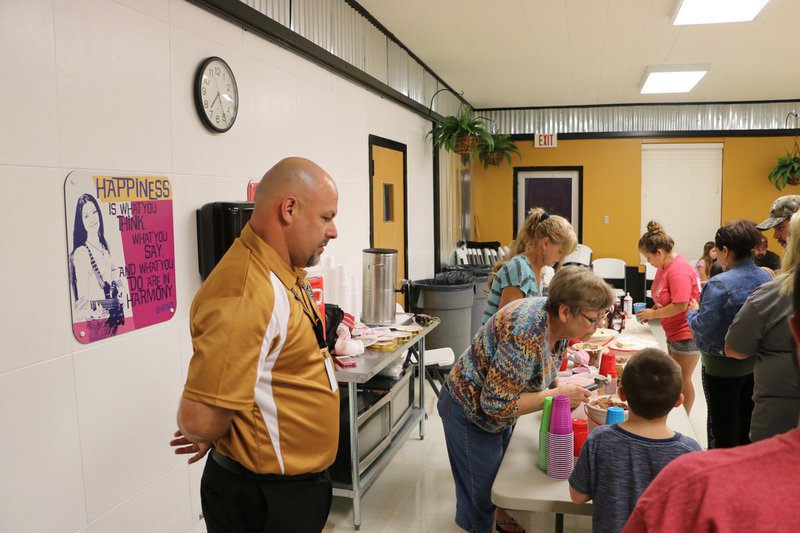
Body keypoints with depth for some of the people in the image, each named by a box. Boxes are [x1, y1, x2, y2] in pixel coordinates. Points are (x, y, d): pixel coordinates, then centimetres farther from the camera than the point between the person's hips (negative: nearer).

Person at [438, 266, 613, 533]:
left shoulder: (557, 321, -11)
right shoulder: (527, 335, -38)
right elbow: (497, 404, -33)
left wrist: (562, 387, -12)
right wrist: (557, 394, -28)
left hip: (498, 411, 8)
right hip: (470, 413, -8)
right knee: (482, 496, 7)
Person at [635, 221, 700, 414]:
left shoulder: (679, 270, -23)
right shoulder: (664, 266, 6)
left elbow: (680, 305, -27)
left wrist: (653, 313, -16)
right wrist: (652, 311, 1)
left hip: (687, 334, -10)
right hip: (674, 333, 10)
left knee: (682, 380, 3)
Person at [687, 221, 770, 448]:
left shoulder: (719, 285, -24)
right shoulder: (765, 278, -2)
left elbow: (704, 328, -20)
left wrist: (693, 312, -2)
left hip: (723, 367, -6)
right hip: (754, 364, 7)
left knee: (723, 427, 8)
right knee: (746, 424, 21)